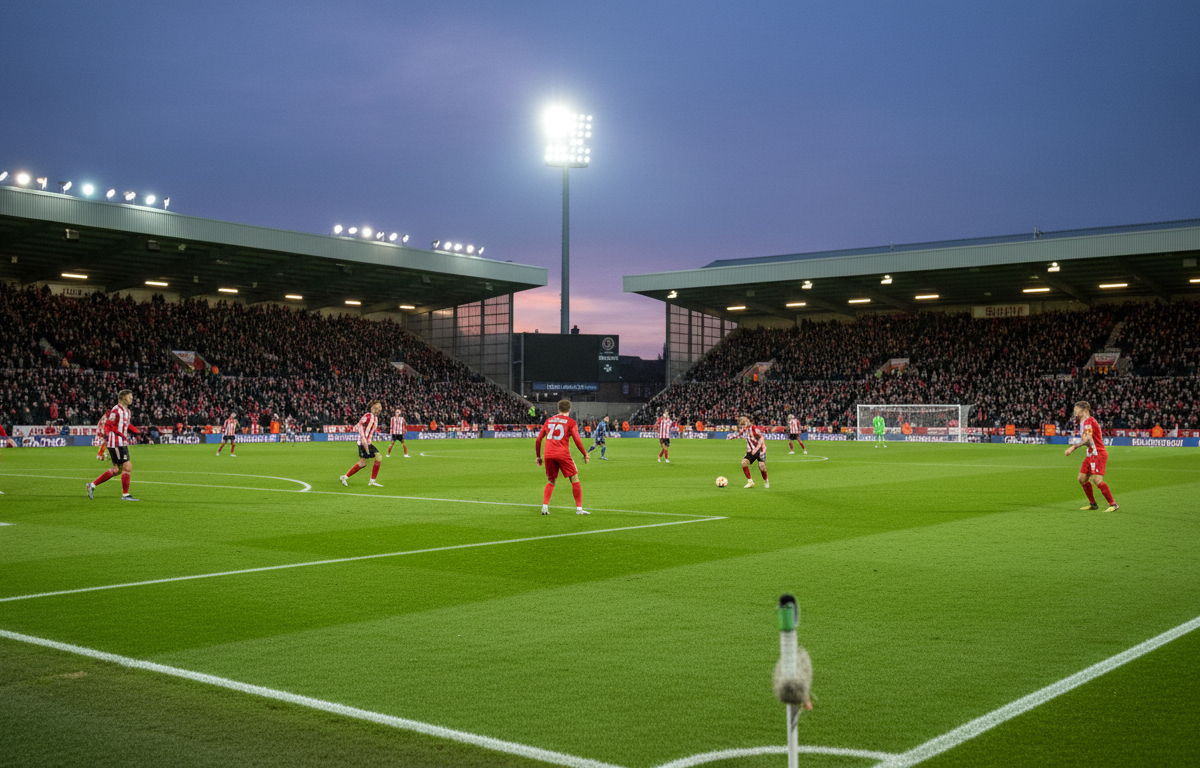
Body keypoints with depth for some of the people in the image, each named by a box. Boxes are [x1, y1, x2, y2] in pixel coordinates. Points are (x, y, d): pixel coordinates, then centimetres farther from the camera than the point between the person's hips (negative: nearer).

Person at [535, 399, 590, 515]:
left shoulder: (549, 421, 16)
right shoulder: (570, 422, 5)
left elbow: (538, 440, 15)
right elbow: (577, 440, -4)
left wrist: (538, 456, 22)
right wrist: (585, 454, 6)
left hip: (548, 455, 4)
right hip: (563, 455, -4)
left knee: (550, 481, 18)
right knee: (575, 480, 7)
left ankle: (544, 506, 3)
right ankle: (579, 508, 3)